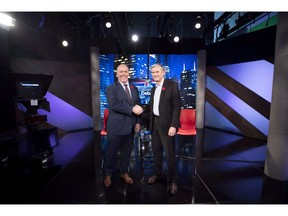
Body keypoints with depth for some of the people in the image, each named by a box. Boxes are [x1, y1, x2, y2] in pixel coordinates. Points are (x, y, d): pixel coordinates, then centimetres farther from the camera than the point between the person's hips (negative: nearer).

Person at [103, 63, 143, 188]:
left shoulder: (134, 89, 11)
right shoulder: (111, 88, -5)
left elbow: (138, 107, 10)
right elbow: (113, 105, -20)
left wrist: (138, 122, 1)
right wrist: (131, 109, -23)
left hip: (131, 126, 5)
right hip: (116, 126, -4)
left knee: (126, 151, 16)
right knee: (112, 152, 10)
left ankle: (124, 172, 37)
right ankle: (108, 175, 33)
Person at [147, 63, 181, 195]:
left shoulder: (172, 85, -7)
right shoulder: (153, 89, 14)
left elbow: (177, 106, -13)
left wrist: (173, 125, -20)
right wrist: (151, 124, 10)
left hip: (167, 124, -6)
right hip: (155, 124, 6)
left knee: (169, 154, 1)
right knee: (156, 152, 16)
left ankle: (172, 181, 20)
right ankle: (157, 174, 35)